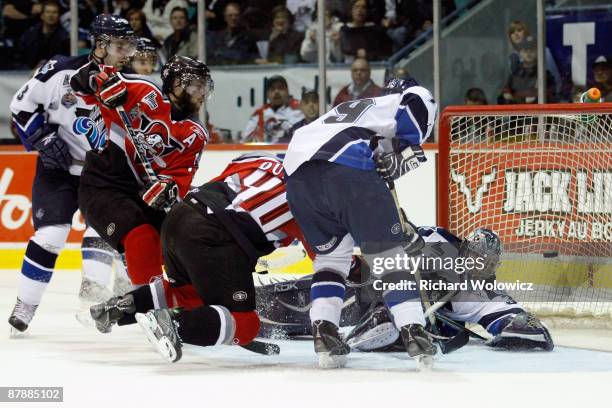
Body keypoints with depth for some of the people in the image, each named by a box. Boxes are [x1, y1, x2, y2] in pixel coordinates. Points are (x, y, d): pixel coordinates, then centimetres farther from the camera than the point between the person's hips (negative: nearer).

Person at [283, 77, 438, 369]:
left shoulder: (345, 109, 43)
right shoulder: (393, 104, 25)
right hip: (348, 169, -6)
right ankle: (413, 332, -7)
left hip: (298, 174, 6)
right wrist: (404, 148, 0)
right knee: (391, 252, 4)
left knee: (331, 252, 24)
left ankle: (323, 333, 10)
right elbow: (418, 98, 0)